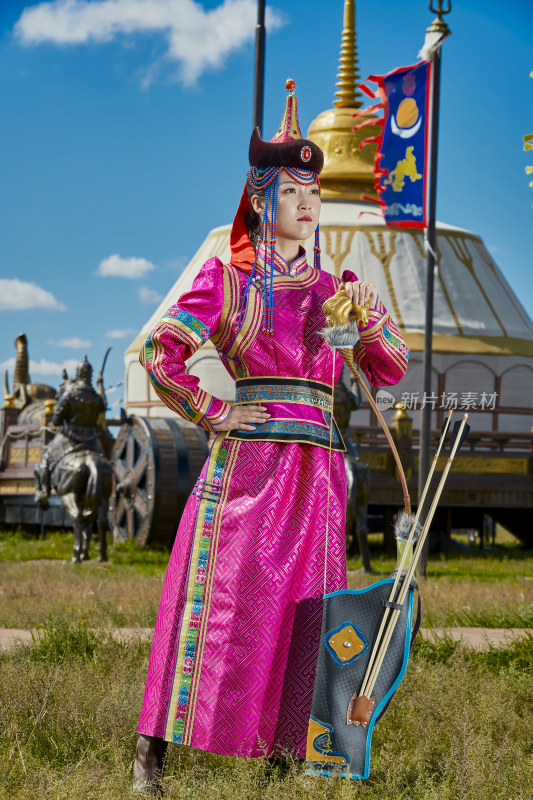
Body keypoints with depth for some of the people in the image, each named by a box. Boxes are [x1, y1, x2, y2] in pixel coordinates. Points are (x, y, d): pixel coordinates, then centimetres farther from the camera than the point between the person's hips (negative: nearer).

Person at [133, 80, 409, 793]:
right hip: (248, 460, -4)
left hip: (319, 469, 4)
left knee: (300, 612, 3)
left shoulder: (334, 287, 17)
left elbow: (390, 371, 14)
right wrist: (211, 413, -5)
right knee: (226, 602, -7)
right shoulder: (228, 278, 4)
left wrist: (370, 319, -4)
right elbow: (160, 352, -2)